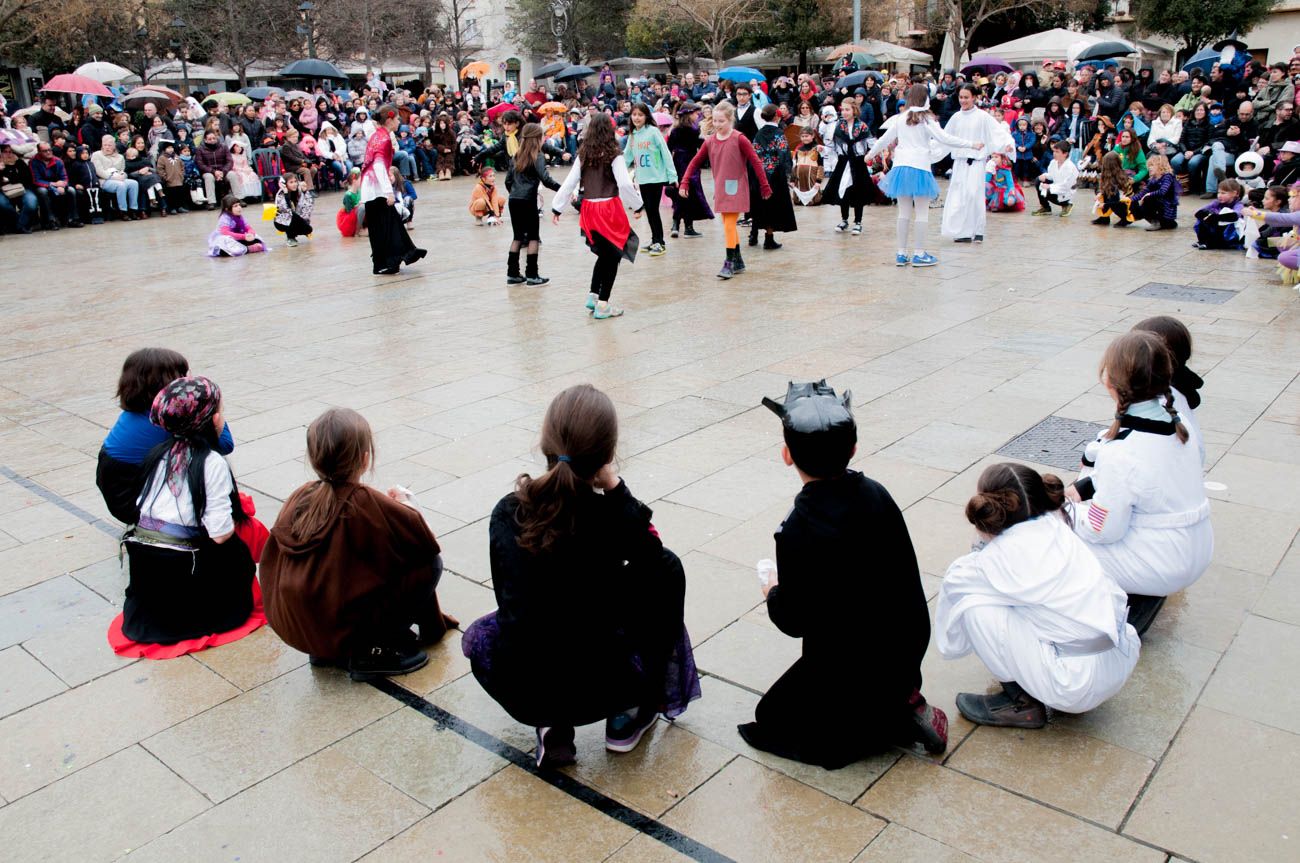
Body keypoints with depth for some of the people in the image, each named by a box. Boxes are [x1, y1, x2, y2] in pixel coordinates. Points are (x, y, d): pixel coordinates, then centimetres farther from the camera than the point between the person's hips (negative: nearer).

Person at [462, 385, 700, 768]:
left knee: (479, 636, 37)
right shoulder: (615, 517, -15)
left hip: (518, 692, 3)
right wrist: (616, 489, -1)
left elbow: (511, 600, 7)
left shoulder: (506, 513, -5)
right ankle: (629, 715, 24)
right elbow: (655, 559, 7)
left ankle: (551, 729, 16)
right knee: (667, 569, 18)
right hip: (600, 689, -2)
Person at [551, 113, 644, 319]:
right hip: (609, 209, -5)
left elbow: (569, 183, 3)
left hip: (589, 210, 5)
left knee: (604, 254, 21)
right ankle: (602, 305, 4)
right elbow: (625, 184, -16)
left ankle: (593, 295, 20)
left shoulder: (583, 154, 5)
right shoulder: (614, 155, -9)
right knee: (613, 257, 5)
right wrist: (638, 205, -5)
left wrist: (556, 208, 8)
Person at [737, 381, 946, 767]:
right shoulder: (875, 493, -9)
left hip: (851, 666, -8)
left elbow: (795, 621, -22)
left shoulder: (798, 531, -29)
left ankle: (897, 721, 0)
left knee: (771, 723, 12)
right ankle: (900, 696, 12)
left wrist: (775, 592, 1)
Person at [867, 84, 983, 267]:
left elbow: (885, 139, 12)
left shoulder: (900, 118, 6)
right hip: (919, 168, -5)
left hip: (900, 166, 5)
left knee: (904, 212, 11)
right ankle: (919, 254, 2)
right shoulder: (927, 119, -6)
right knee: (922, 213, 2)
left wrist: (871, 153, 29)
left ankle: (901, 254, 12)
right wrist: (971, 145, -6)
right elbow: (945, 139, -11)